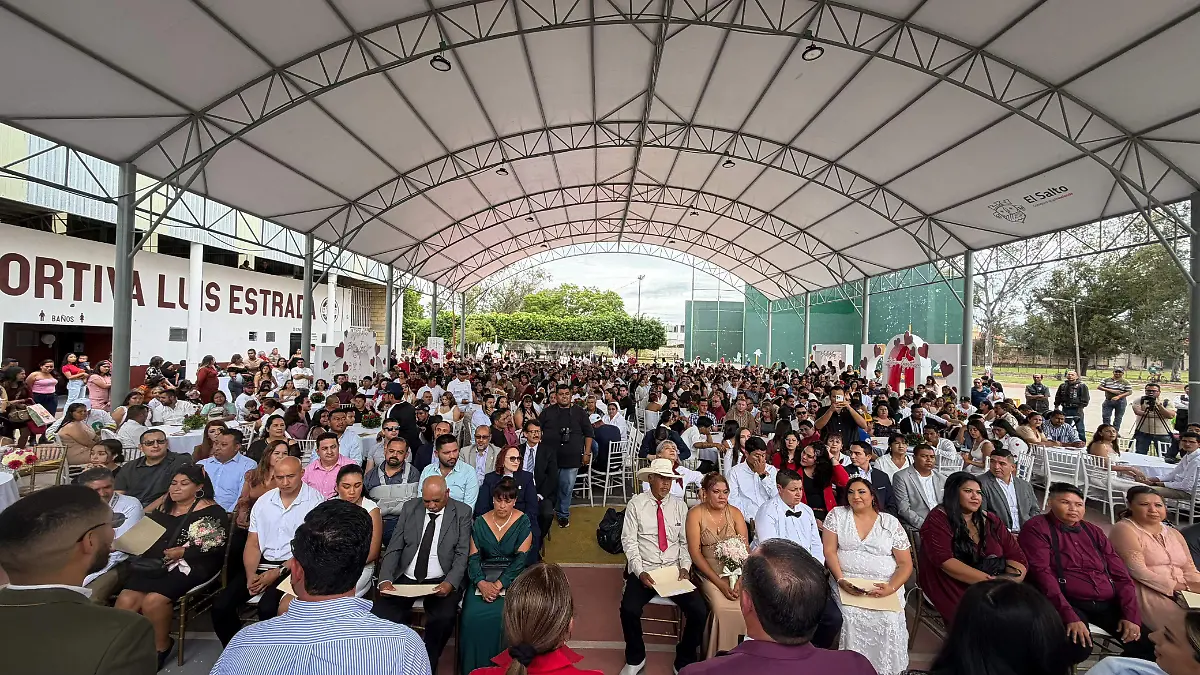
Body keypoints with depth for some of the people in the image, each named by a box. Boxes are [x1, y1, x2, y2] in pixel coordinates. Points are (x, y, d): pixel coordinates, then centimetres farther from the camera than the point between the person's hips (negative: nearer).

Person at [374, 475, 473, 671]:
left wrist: (450, 583, -23)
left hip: (441, 581, -2)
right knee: (379, 615, -23)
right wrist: (386, 579, -12)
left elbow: (462, 553, -7)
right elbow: (394, 548, 4)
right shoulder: (410, 508, 5)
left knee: (443, 619, -30)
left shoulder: (462, 512, -3)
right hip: (405, 578, 3)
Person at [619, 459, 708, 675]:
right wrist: (640, 572, -14)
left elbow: (685, 542, 7)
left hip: (674, 571, 2)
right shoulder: (636, 504, -3)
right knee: (629, 610, -25)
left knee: (699, 611, -17)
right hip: (643, 571, -2)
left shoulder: (680, 505, 6)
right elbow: (629, 540, -5)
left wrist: (684, 567, -8)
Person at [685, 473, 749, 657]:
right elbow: (695, 552, -9)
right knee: (723, 608, -25)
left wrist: (741, 580, -16)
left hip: (736, 572, 3)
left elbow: (745, 549, -1)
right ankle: (718, 657, -3)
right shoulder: (695, 514, -5)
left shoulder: (734, 513, 4)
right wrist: (719, 583, -14)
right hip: (708, 573, -2)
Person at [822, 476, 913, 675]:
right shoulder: (837, 515, 5)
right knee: (851, 617, -26)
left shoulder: (891, 522, 6)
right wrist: (841, 580, -15)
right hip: (848, 583, 0)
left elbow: (905, 564, 4)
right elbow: (829, 551, -1)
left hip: (884, 586, 1)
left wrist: (891, 587, -13)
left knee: (889, 621, -24)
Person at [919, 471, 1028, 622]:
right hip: (957, 592, -5)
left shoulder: (991, 521, 13)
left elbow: (1018, 558, 8)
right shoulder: (938, 520, -4)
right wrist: (990, 581, -18)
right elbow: (945, 562, -14)